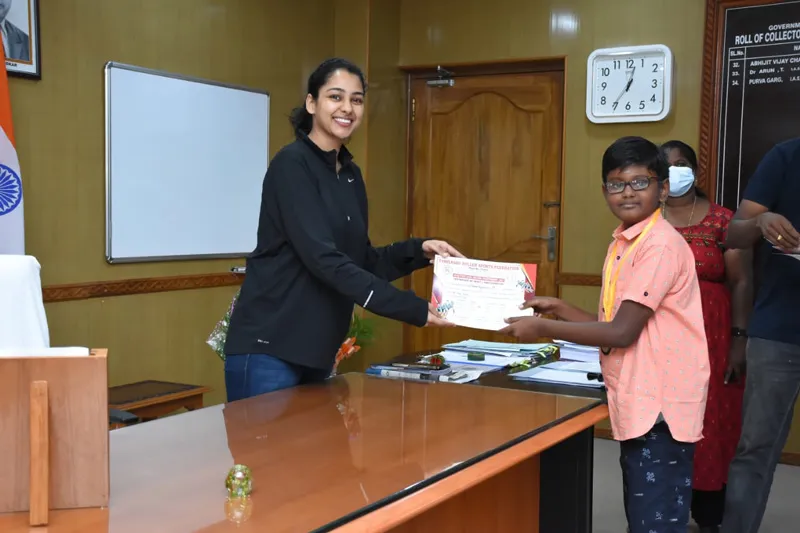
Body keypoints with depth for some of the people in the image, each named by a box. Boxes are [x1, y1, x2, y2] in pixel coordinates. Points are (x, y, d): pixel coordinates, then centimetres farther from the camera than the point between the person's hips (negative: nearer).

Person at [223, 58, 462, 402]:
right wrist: (413, 309, -25)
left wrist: (419, 251, 0)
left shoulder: (351, 174, 12)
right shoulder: (292, 164, -13)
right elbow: (323, 259, -23)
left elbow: (361, 261, 16)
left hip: (317, 349, 8)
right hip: (268, 347, -8)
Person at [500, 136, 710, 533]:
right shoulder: (622, 244, 12)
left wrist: (542, 328, -13)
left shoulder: (661, 245, -17)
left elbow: (622, 332, -20)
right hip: (638, 406, 9)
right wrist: (559, 308, 7)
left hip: (661, 409, -9)